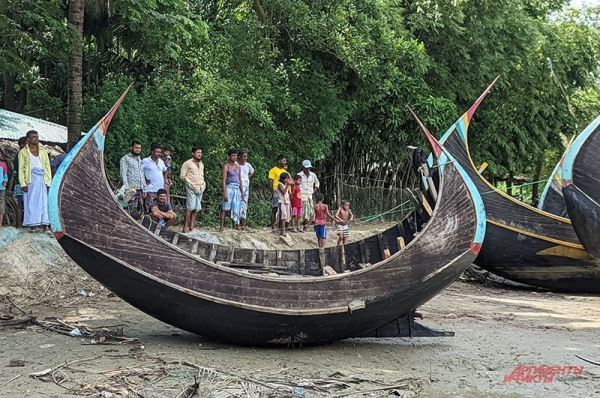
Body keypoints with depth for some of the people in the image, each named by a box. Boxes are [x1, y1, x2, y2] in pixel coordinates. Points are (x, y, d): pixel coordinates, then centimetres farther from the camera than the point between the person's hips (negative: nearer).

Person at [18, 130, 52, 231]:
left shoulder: (43, 152, 12)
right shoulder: (23, 152, 4)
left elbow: (47, 168, 12)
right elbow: (21, 169, 1)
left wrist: (48, 182, 3)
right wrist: (23, 184, -9)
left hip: (41, 179, 2)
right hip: (30, 179, -2)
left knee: (43, 202, -2)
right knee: (31, 202, -3)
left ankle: (44, 225, -3)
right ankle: (32, 225, -1)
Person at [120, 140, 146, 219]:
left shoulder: (140, 160, 23)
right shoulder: (125, 159, 0)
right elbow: (123, 174, -8)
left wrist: (144, 189, 19)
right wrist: (127, 188, -17)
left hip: (140, 189, 7)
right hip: (131, 189, -7)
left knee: (140, 211, 4)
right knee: (133, 212, -14)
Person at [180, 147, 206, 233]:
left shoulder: (201, 164, 17)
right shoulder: (187, 163, -3)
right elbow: (182, 176, -6)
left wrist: (203, 184, 11)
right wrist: (191, 184, -8)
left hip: (200, 189, 7)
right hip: (191, 189, -7)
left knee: (197, 208, 4)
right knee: (190, 207, -13)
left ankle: (191, 226, 9)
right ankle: (185, 227, -9)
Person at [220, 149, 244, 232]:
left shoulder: (238, 167, 13)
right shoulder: (226, 166, -4)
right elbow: (224, 180, -9)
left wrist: (242, 192, 14)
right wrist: (225, 193, -16)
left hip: (237, 189, 5)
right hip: (229, 188, -5)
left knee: (236, 208, 5)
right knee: (225, 208, -6)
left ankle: (236, 225, 11)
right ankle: (222, 226, -5)